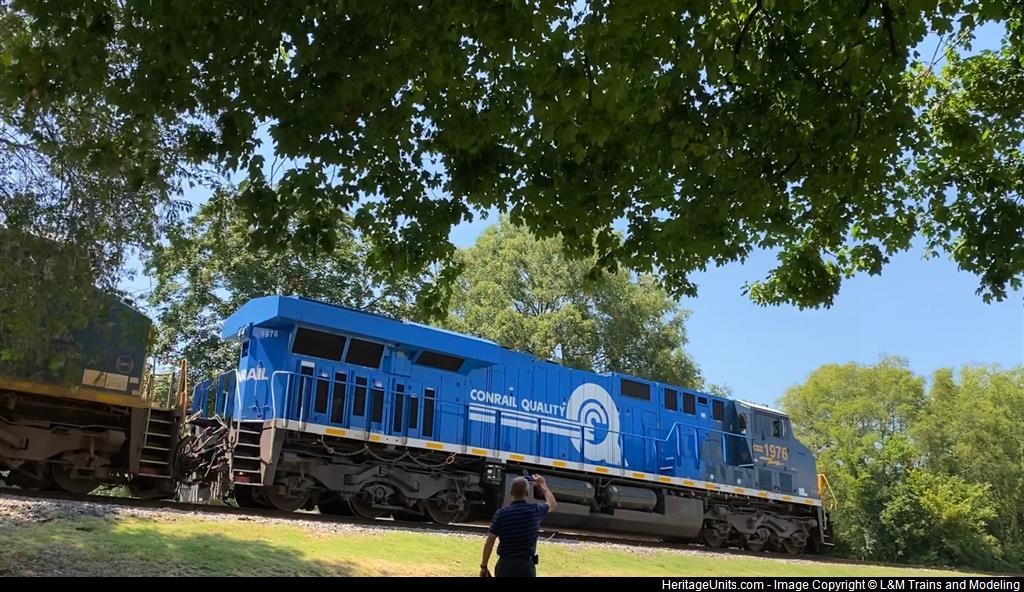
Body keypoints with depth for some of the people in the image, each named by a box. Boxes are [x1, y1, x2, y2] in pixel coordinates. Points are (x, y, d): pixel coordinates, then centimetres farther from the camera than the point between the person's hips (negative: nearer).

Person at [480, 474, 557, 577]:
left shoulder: (501, 513, -6)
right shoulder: (535, 511, -4)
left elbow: (490, 541, -7)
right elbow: (552, 503, 19)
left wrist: (484, 566, 1)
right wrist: (542, 484, 33)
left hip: (504, 565, 0)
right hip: (526, 565, 0)